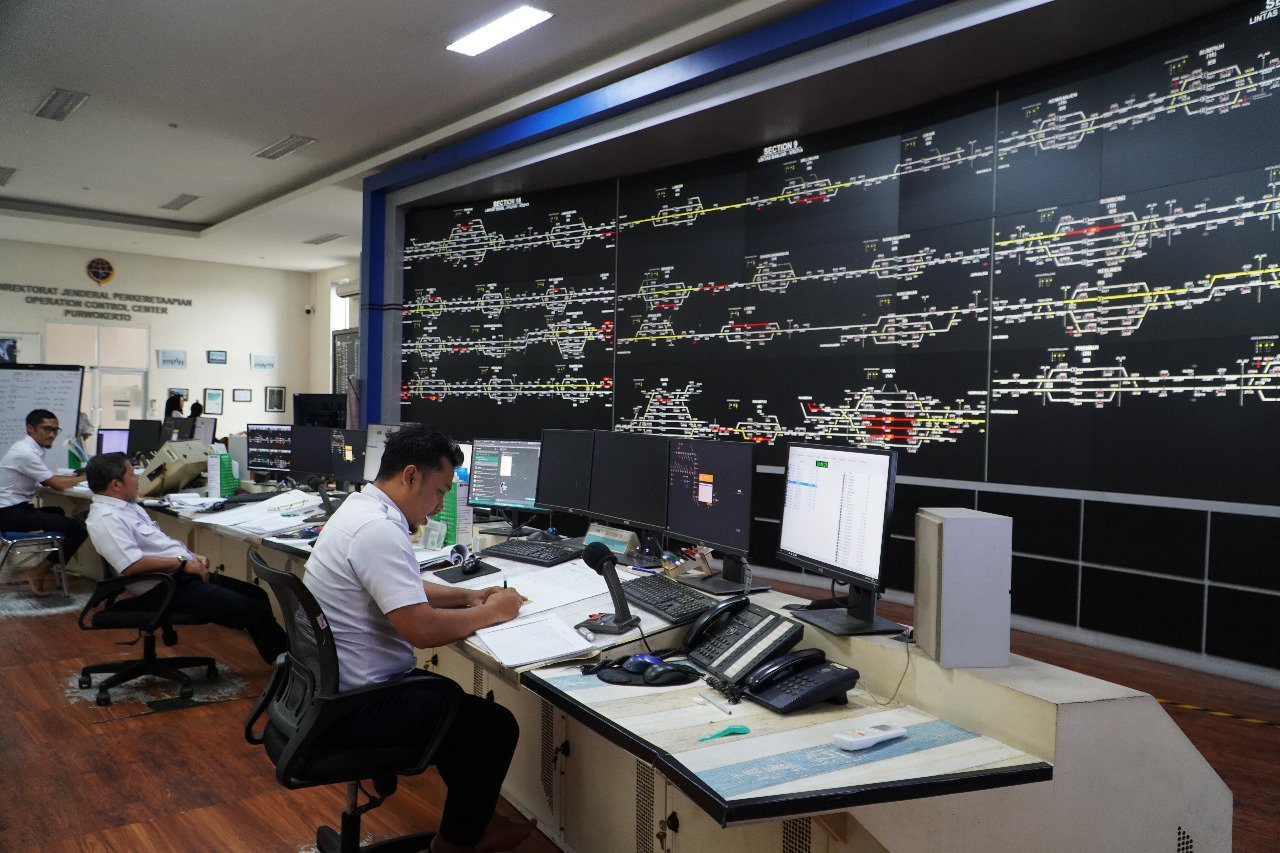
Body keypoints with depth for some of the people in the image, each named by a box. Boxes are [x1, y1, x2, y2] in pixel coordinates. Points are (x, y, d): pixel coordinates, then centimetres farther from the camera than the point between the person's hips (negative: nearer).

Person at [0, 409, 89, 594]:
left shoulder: (30, 448, 12)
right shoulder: (26, 452, -18)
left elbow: (48, 480, 17)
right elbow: (58, 485, -17)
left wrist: (74, 476, 3)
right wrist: (82, 478, -1)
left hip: (17, 510, 10)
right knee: (79, 528, -17)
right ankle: (39, 572, -5)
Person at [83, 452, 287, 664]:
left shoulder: (128, 506, 16)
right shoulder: (105, 518, -16)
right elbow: (132, 565, -27)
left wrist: (192, 556, 11)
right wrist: (182, 563, -19)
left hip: (181, 575, 11)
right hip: (164, 589, -11)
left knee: (257, 596, 8)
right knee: (254, 611, -16)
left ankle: (284, 652, 14)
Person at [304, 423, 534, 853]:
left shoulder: (360, 508, 7)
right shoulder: (378, 529, -26)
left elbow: (404, 589, 20)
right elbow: (422, 629, -31)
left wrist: (468, 596, 7)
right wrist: (490, 613, -15)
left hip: (332, 686, 11)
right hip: (354, 711, -11)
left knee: (454, 700, 25)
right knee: (496, 726, -4)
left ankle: (469, 818, 36)